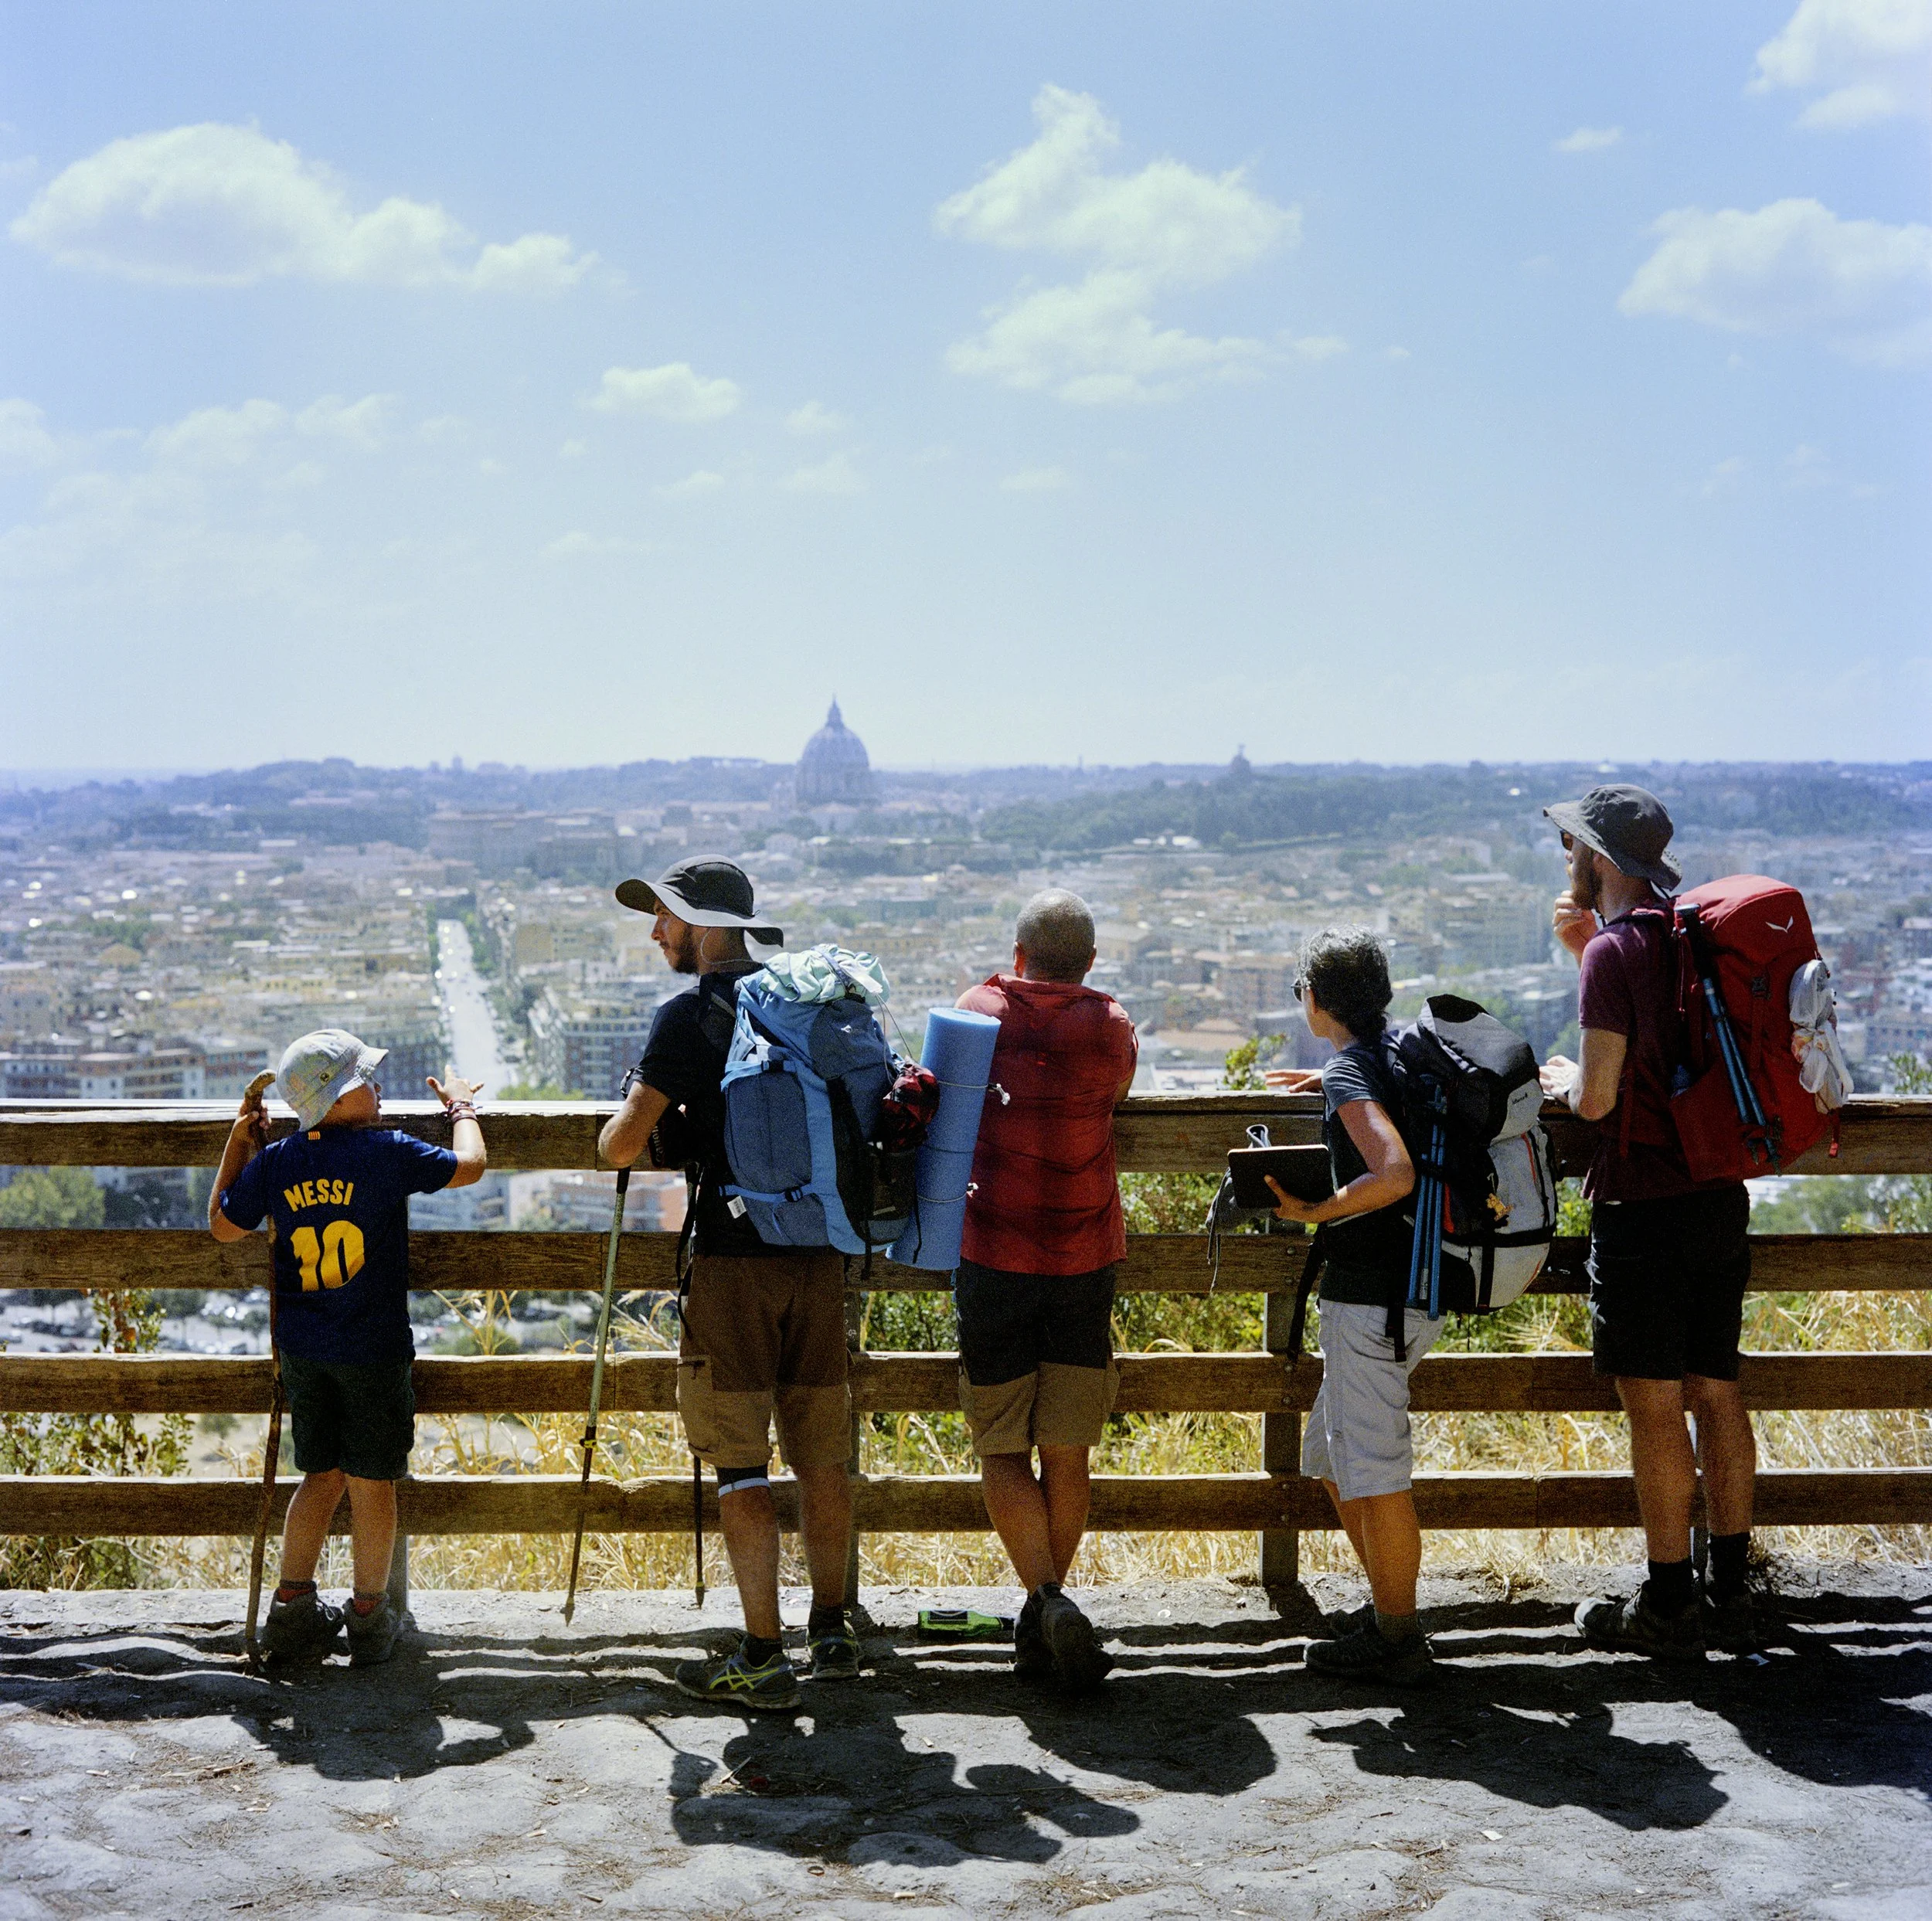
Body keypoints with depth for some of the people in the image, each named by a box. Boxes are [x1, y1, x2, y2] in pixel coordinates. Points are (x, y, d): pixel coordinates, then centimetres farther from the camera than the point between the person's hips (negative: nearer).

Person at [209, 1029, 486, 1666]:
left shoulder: (273, 1161, -1)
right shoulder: (388, 1152, -13)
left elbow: (222, 1225, 13)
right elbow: (470, 1165, -1)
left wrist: (238, 1144, 19)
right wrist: (462, 1108, 17)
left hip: (300, 1348, 5)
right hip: (373, 1349, -4)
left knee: (321, 1475, 16)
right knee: (372, 1481, 6)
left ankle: (292, 1612, 16)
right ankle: (369, 1620, 14)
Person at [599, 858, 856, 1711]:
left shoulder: (690, 1012, -8)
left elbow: (621, 1145, -11)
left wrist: (629, 1112, 10)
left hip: (732, 1255, -6)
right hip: (820, 1253, 6)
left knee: (740, 1464, -1)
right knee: (821, 1452, 13)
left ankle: (762, 1657, 0)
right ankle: (832, 1632, 21)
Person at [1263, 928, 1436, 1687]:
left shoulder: (1350, 1074, -15)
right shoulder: (1403, 1048, 10)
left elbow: (1394, 1175, -30)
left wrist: (1314, 1213, -22)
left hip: (1372, 1298, -10)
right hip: (1406, 1285, 10)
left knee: (1373, 1473, -2)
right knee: (1332, 1460, 19)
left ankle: (1397, 1641, 6)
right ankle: (1389, 1605, 26)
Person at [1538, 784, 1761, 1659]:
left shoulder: (1615, 950, -14)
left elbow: (1598, 1096, -18)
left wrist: (1563, 1080, 4)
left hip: (1643, 1209, -8)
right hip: (1718, 1198, 8)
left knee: (1654, 1405, -1)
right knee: (1715, 1391, 11)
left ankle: (1668, 1605, 5)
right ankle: (1730, 1594, 17)